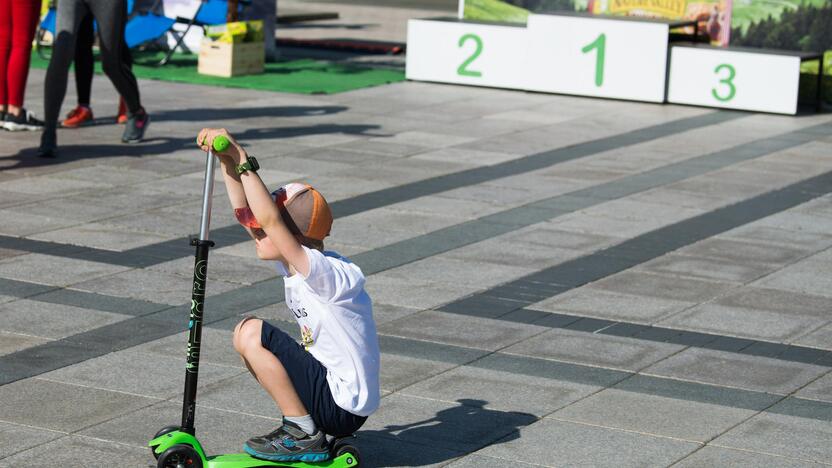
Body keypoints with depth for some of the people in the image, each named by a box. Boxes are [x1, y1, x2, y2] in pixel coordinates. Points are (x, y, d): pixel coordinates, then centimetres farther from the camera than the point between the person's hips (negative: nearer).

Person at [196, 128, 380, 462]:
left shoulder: (330, 275, -23)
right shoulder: (293, 265, 3)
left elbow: (270, 219, -33)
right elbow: (245, 213, 5)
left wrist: (243, 160, -28)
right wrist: (227, 160, -5)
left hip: (343, 408, -10)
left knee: (252, 335, -13)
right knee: (245, 334, 12)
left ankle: (304, 435, -6)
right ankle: (301, 423, 11)